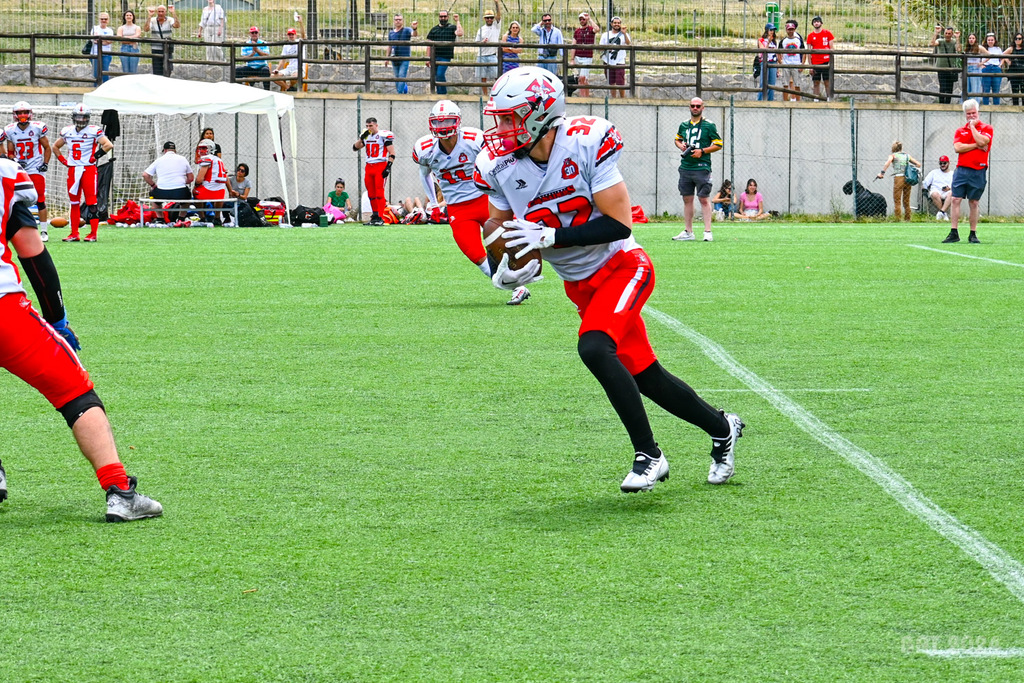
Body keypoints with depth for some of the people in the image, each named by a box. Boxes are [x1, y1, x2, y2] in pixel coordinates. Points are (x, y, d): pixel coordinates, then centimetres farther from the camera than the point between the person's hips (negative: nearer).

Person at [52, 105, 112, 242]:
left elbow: (108, 145, -13)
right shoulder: (67, 132, 11)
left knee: (91, 202, -7)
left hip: (88, 169, -5)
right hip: (72, 170, 5)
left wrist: (95, 156, -12)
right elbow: (55, 147, 25)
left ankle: (93, 234, -4)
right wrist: (63, 160, 12)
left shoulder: (94, 131, -5)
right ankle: (74, 234, 13)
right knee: (74, 202, 8)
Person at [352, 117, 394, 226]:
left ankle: (380, 218, -12)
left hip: (380, 166, -7)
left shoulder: (384, 135, -7)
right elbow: (355, 148, 14)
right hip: (369, 167, 7)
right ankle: (374, 216, 15)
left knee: (379, 193, -12)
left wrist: (388, 167, -16)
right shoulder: (367, 136, 14)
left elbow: (392, 153, -8)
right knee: (371, 194, 8)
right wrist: (361, 138, -1)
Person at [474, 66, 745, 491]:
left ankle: (648, 454, -17)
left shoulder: (585, 144, -23)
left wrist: (547, 237, -29)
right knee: (642, 376, 9)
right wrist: (510, 268, -14)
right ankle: (721, 428, 32)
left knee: (593, 347, -29)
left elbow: (619, 224, -23)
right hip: (580, 285, 6)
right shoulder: (500, 165, -8)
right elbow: (504, 229, 8)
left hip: (622, 266, -6)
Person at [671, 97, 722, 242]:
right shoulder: (684, 125, 13)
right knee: (687, 199, 8)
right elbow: (677, 139, 28)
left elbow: (718, 144, -1)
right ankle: (688, 232, 14)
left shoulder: (709, 125, -2)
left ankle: (708, 232, -5)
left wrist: (702, 151, -12)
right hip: (685, 167, 5)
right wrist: (681, 146, 5)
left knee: (704, 198, -7)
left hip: (701, 167, -5)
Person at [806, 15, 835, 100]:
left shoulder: (827, 33, 4)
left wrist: (831, 61, -6)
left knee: (827, 82, -2)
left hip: (826, 62, -2)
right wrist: (810, 65, 1)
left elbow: (831, 48, 3)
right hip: (815, 63, 2)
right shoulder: (810, 36, 8)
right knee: (816, 83, 3)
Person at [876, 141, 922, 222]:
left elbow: (888, 162, -16)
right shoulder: (907, 156, 17)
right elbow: (918, 164, 16)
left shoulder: (893, 155, 4)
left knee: (897, 202, -3)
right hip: (908, 179, 4)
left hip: (898, 178, -4)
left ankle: (897, 220, -10)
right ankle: (908, 219, 10)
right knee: (906, 202, 11)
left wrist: (882, 172, -20)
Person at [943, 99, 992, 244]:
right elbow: (957, 148, -4)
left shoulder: (987, 128, 4)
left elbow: (982, 141, -16)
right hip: (962, 170, 2)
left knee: (974, 203, 2)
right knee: (955, 200, -6)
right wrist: (976, 145, -9)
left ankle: (973, 235, 9)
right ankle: (954, 233, -4)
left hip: (978, 171, -2)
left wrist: (972, 126, -5)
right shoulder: (960, 131, 12)